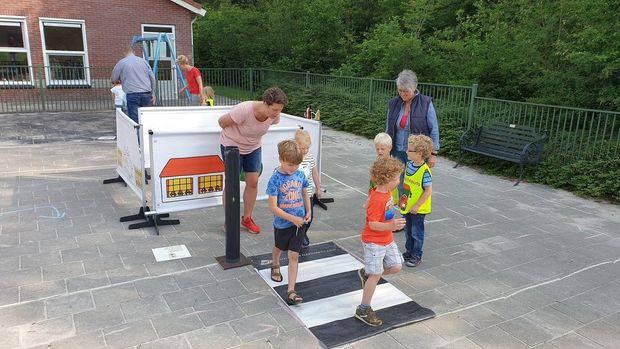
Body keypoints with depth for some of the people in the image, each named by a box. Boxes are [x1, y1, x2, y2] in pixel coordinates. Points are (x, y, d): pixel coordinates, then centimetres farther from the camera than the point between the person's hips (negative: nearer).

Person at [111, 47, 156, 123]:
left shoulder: (122, 62, 4)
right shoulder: (143, 61, 14)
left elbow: (113, 79, 11)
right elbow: (152, 77, 11)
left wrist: (121, 79, 32)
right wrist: (153, 93, 15)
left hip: (132, 95, -3)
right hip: (146, 94, 3)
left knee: (135, 120, -3)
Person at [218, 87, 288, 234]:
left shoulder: (274, 116, -19)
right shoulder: (244, 110, -36)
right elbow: (222, 121, -20)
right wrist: (233, 135, -1)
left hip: (253, 147, 5)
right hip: (232, 145, -5)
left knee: (253, 182, 4)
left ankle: (247, 218, 21)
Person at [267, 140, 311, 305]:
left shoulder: (300, 174, -6)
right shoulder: (275, 179, -20)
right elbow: (273, 207, -21)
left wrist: (308, 212, -3)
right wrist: (293, 218, -23)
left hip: (300, 222, 2)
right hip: (282, 223, -2)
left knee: (294, 255, -1)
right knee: (279, 248, 25)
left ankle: (291, 291, 2)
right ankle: (275, 265, 58)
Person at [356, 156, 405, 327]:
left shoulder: (385, 192, 0)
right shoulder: (378, 200, -28)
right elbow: (372, 224, -28)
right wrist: (391, 226, -41)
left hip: (387, 240, 9)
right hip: (374, 242, -9)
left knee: (396, 266, 12)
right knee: (376, 275, -1)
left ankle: (366, 273, 30)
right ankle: (363, 310, 13)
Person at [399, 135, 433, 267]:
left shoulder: (425, 171, -25)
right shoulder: (409, 164, -2)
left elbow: (428, 191, -21)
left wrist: (417, 206, -20)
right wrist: (403, 198, 13)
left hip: (418, 208, -7)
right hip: (408, 205, 7)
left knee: (417, 232, 7)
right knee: (408, 230, 20)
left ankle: (417, 256, 22)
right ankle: (409, 251, 37)